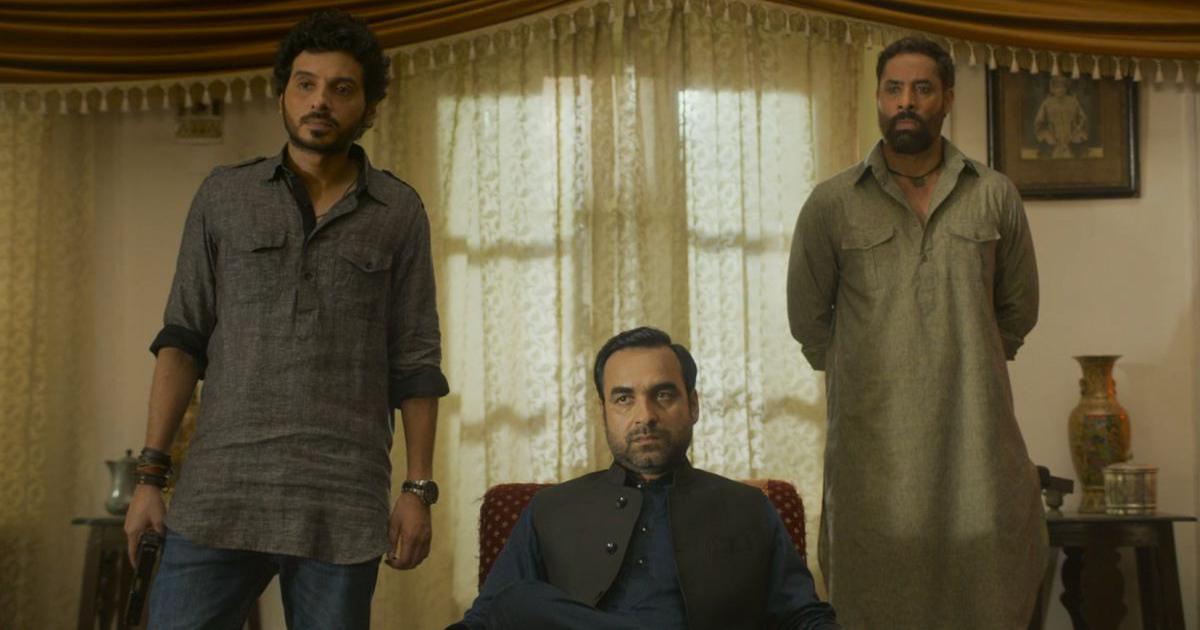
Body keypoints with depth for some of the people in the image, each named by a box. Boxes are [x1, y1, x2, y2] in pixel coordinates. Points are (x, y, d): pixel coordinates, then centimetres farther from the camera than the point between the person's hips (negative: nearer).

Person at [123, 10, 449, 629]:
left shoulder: (399, 213, 7)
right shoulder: (223, 196, 9)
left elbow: (415, 364, 6)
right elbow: (182, 339, 8)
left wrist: (418, 490, 0)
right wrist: (150, 473, 0)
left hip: (343, 507, 0)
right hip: (219, 494, 1)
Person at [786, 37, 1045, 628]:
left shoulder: (995, 196, 6)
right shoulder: (832, 203, 2)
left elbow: (1018, 308, 18)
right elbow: (807, 318, 12)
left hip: (976, 434, 2)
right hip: (874, 440, -1)